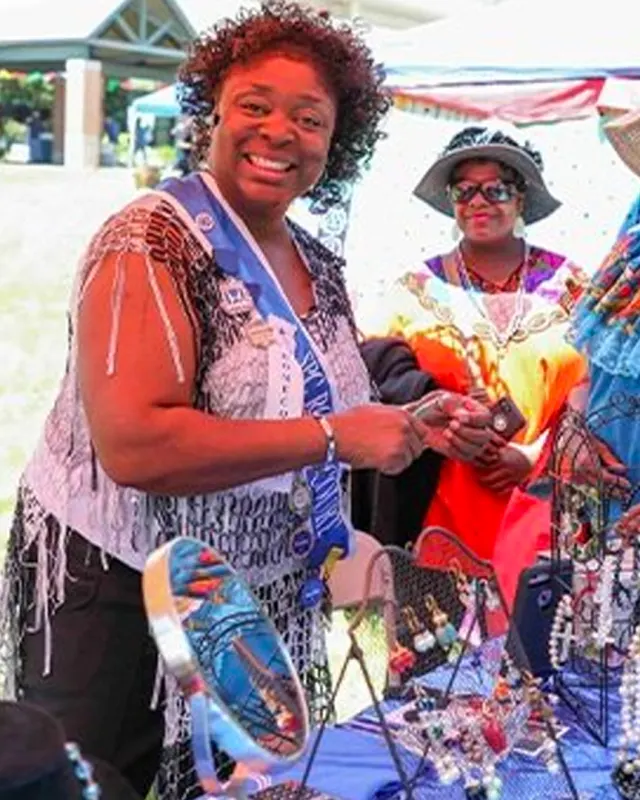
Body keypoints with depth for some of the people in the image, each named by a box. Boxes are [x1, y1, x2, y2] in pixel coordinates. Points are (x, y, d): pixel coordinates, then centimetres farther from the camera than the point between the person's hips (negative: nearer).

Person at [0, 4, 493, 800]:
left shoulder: (319, 266, 7)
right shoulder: (152, 243, -17)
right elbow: (133, 446, -30)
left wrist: (412, 426, 3)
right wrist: (334, 436, -27)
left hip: (263, 603, 7)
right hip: (118, 593, -7)